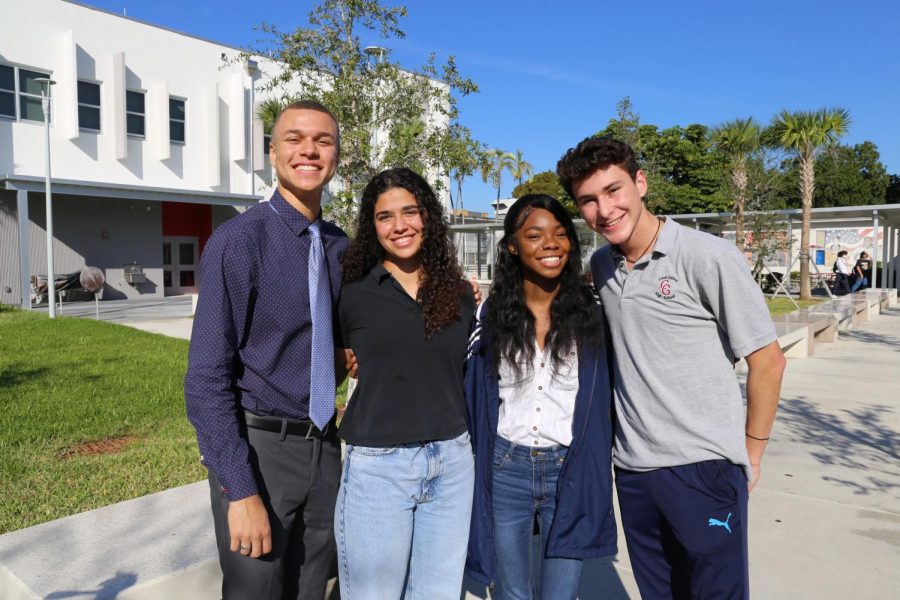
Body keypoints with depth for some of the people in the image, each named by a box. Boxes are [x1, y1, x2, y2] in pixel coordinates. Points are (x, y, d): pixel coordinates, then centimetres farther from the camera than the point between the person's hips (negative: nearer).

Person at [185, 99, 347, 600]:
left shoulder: (341, 246, 5)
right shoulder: (239, 241, -13)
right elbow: (208, 377, -15)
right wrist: (240, 490, -18)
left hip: (324, 446, 6)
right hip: (258, 447, -5)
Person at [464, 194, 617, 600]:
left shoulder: (590, 313, -4)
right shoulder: (492, 312, -2)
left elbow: (605, 399, 2)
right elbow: (472, 394, 4)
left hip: (571, 472, 0)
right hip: (505, 470, 1)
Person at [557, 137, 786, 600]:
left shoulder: (709, 258, -13)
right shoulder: (601, 265, 4)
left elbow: (767, 361, -7)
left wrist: (750, 453, -2)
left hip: (703, 467, -5)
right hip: (631, 468, 5)